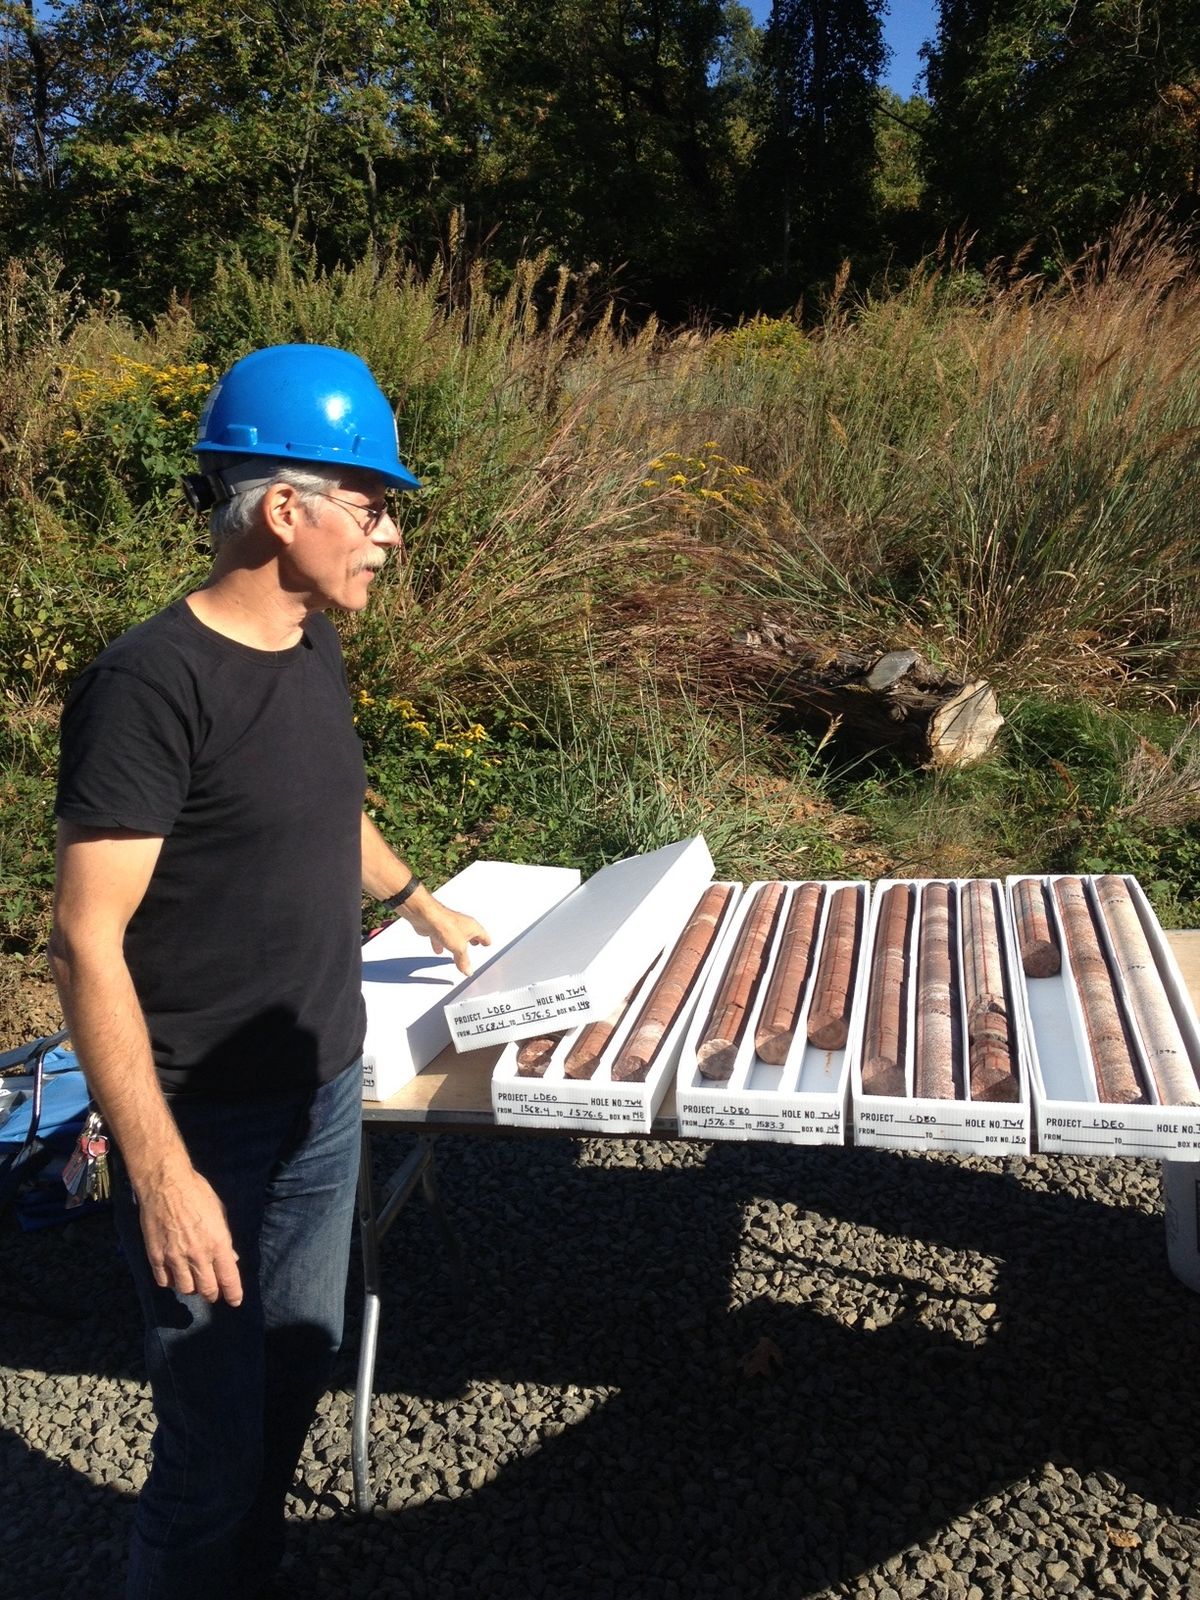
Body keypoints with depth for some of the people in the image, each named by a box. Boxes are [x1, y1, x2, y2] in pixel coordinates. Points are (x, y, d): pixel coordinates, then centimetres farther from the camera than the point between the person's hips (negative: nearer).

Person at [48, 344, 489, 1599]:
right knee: (216, 1436, 7)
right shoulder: (151, 684, -21)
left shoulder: (311, 651, 3)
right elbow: (87, 943, -21)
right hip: (207, 1128, -7)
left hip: (326, 1093, 8)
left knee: (298, 1369, 22)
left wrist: (414, 899, 33)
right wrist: (160, 1172, -21)